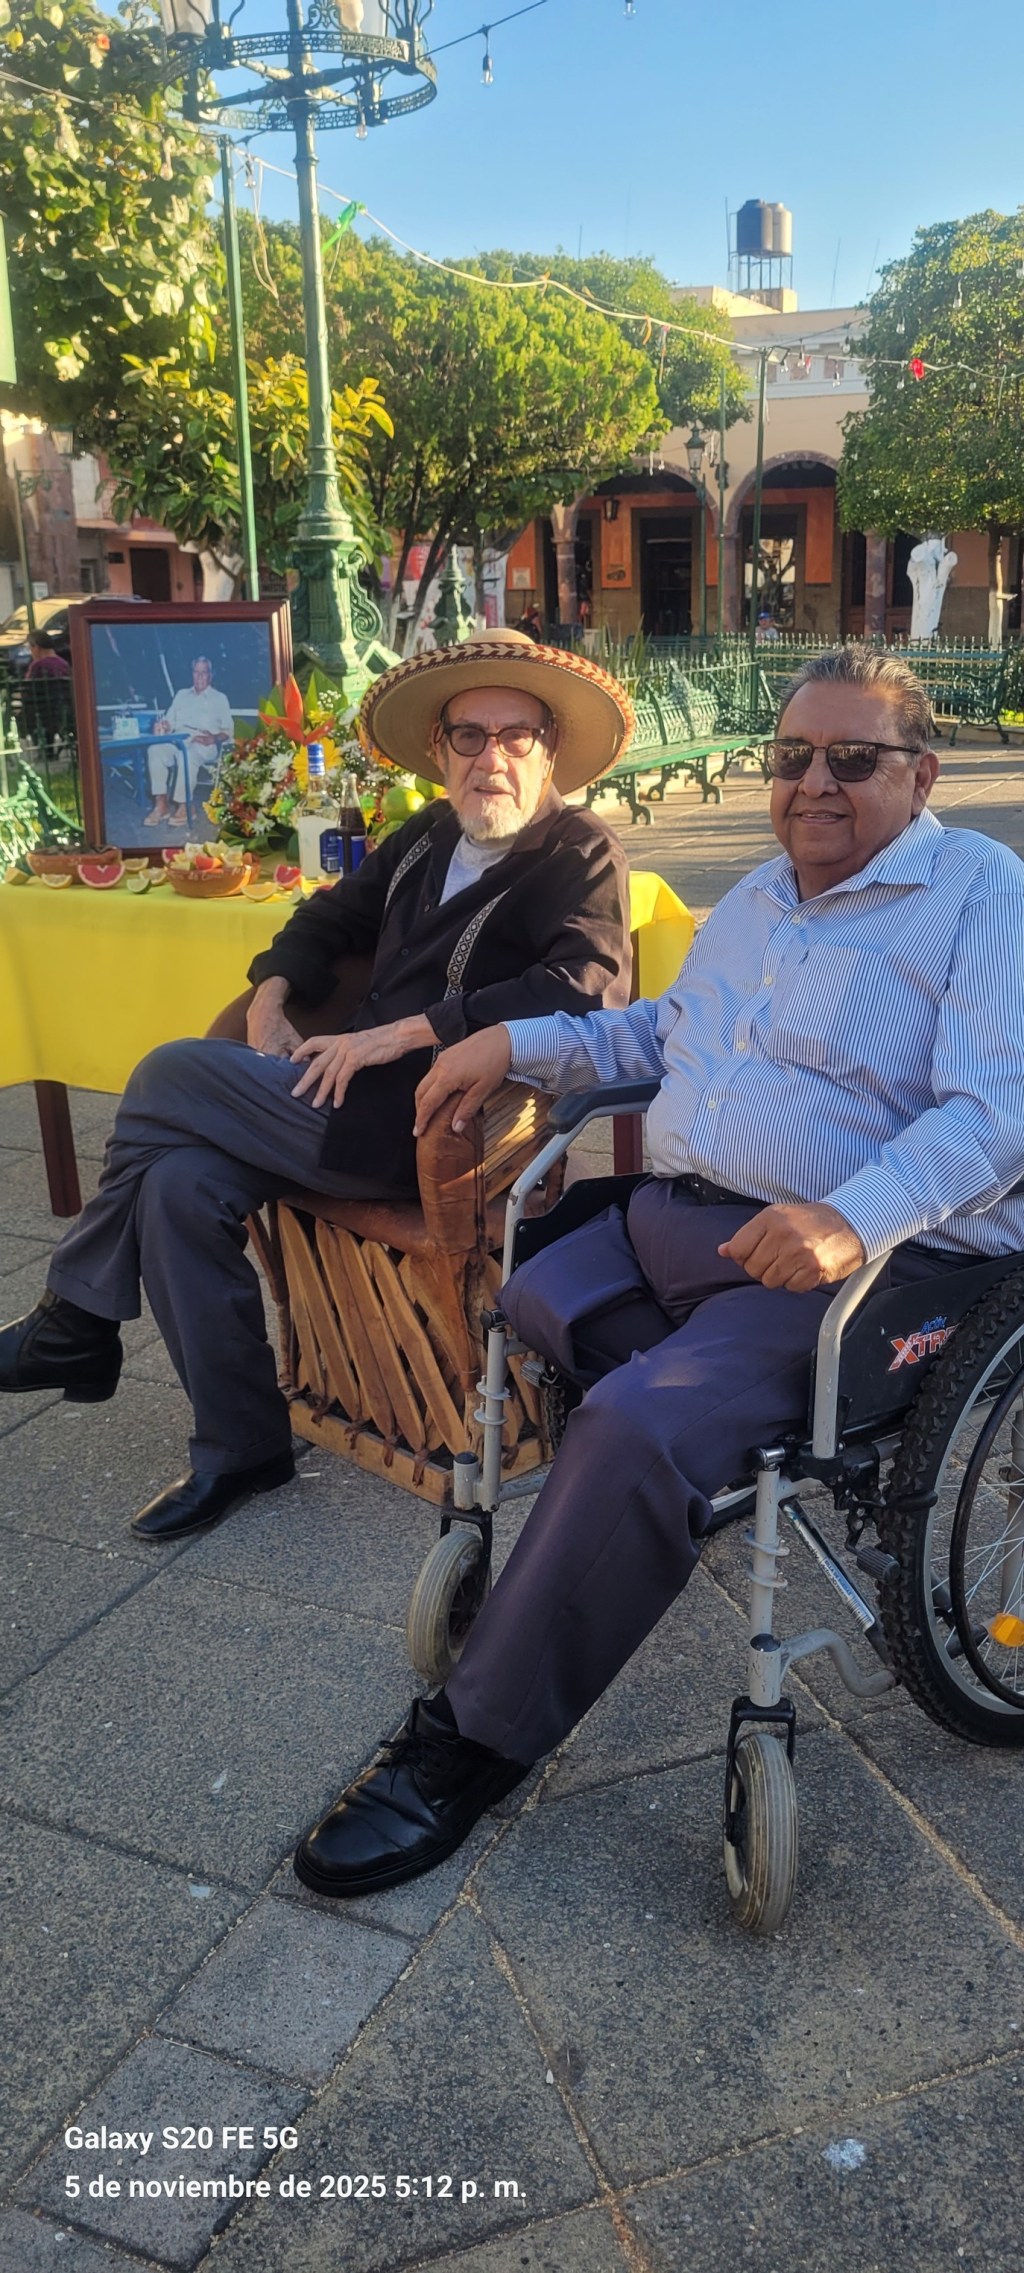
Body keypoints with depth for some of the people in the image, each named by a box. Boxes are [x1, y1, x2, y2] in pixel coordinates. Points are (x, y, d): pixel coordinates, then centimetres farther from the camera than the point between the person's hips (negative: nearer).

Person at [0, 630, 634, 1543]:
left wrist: (399, 1033, -22)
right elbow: (331, 917, 30)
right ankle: (241, 1447, -2)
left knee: (168, 1076, -10)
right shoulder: (430, 837, 19)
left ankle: (75, 1325, 9)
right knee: (179, 1185, -16)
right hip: (360, 1091, 7)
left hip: (428, 1126, -7)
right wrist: (271, 1002, 8)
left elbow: (581, 989, -21)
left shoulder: (584, 856, -4)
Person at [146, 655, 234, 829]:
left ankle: (183, 806, -37)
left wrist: (213, 739, -14)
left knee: (187, 754, -41)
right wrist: (163, 726, -5)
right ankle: (161, 804, -34)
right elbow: (169, 721, 20)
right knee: (155, 750, -31)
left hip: (205, 744, -3)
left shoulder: (220, 698, 17)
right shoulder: (181, 694, 28)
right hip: (178, 739, 4)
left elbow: (228, 729, 7)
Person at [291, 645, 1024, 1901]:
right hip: (667, 1219, 9)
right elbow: (664, 1029, 33)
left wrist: (852, 1218, -34)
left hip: (853, 1263, -9)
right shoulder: (757, 896, 22)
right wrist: (515, 1042, 18)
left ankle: (472, 1745, -14)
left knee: (637, 1426, -28)